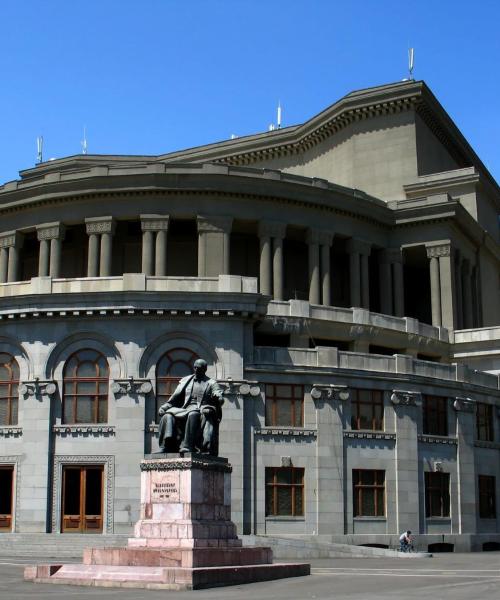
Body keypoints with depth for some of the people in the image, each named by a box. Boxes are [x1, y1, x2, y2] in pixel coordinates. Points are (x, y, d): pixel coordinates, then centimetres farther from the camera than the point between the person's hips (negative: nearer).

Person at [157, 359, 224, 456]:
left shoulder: (211, 383, 13)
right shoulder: (185, 381, 24)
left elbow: (220, 400, -1)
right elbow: (176, 397, 19)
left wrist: (217, 398, -26)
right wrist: (165, 406, 2)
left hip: (202, 411, -4)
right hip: (185, 410, 4)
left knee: (193, 414, -38)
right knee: (168, 415, -24)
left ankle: (187, 447, -47)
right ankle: (165, 447, -33)